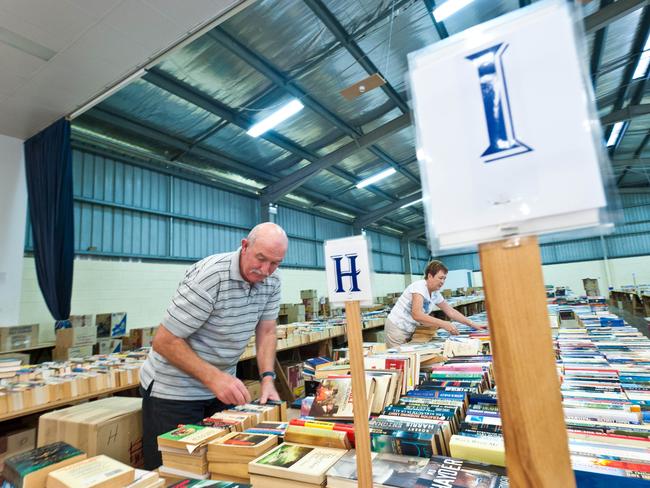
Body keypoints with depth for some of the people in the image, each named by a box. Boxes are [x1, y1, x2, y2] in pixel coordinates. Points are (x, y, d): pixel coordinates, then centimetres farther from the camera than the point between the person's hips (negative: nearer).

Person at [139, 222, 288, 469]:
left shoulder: (271, 282, -8)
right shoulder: (209, 276, -28)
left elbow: (266, 332, 0)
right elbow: (164, 341, -23)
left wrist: (268, 379, -13)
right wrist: (214, 378, -31)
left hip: (221, 383, 6)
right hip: (174, 390, -5)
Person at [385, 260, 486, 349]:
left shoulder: (435, 294, 3)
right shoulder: (419, 287, -22)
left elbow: (451, 312, 12)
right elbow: (417, 315, -34)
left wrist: (473, 324, 6)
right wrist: (443, 324, -36)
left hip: (410, 331, 8)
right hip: (397, 329, -8)